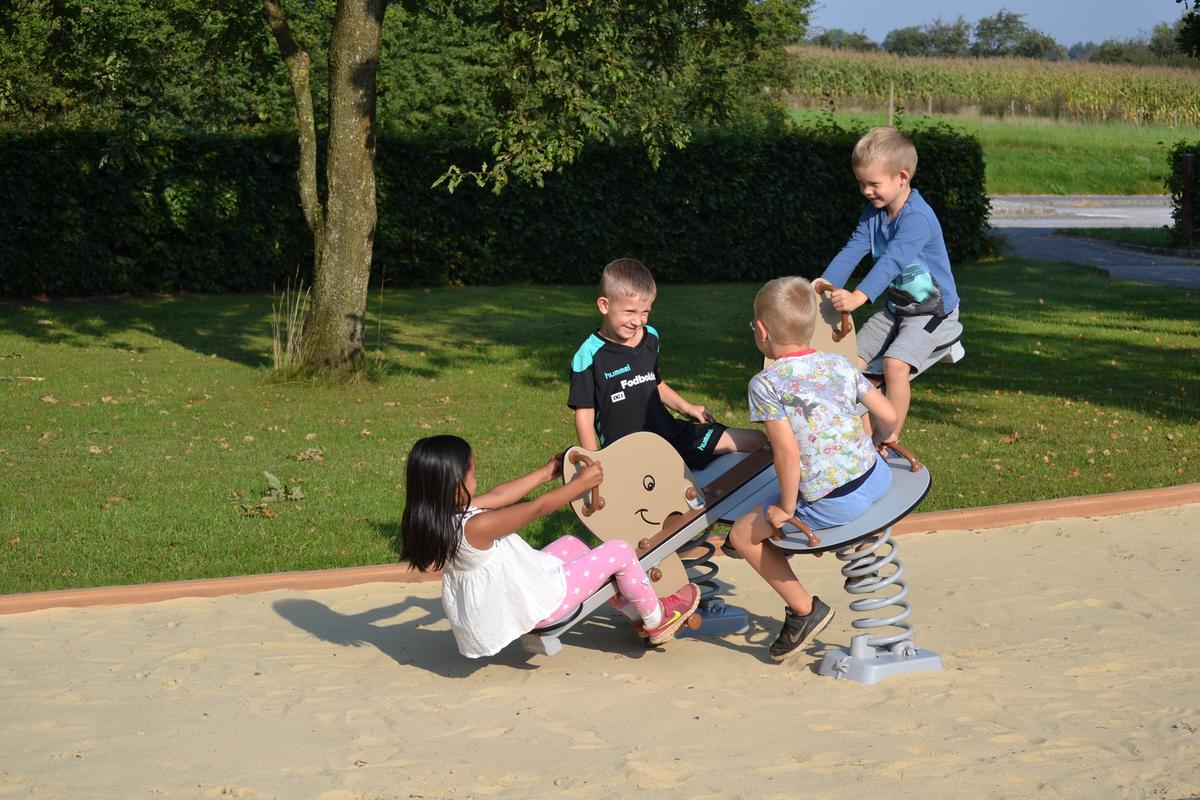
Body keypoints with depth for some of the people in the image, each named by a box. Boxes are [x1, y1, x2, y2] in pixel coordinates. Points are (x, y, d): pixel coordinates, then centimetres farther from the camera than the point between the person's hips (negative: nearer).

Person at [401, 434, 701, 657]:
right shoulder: (476, 526, -35)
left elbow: (497, 496, 4)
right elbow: (538, 507, -22)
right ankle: (656, 620, 25)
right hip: (539, 605, -9)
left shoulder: (439, 517, -10)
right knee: (620, 552, 3)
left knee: (571, 544, 27)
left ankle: (619, 596, 38)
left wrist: (546, 473, 14)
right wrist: (582, 482, -7)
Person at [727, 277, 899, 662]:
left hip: (830, 505, -6)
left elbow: (788, 451, -17)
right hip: (876, 477, 6)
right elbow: (888, 416, 9)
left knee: (743, 534, 12)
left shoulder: (765, 384, -9)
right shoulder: (840, 364, 7)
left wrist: (787, 507, -4)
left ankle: (804, 609, 15)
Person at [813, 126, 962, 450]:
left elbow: (892, 260, -40)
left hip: (932, 310, -9)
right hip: (896, 307, 9)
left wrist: (859, 296, -52)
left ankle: (891, 440, -16)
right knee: (855, 361, 1)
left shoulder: (917, 218, -27)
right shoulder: (874, 212, 1)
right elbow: (853, 249, -7)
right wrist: (826, 282, -25)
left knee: (894, 362, -28)